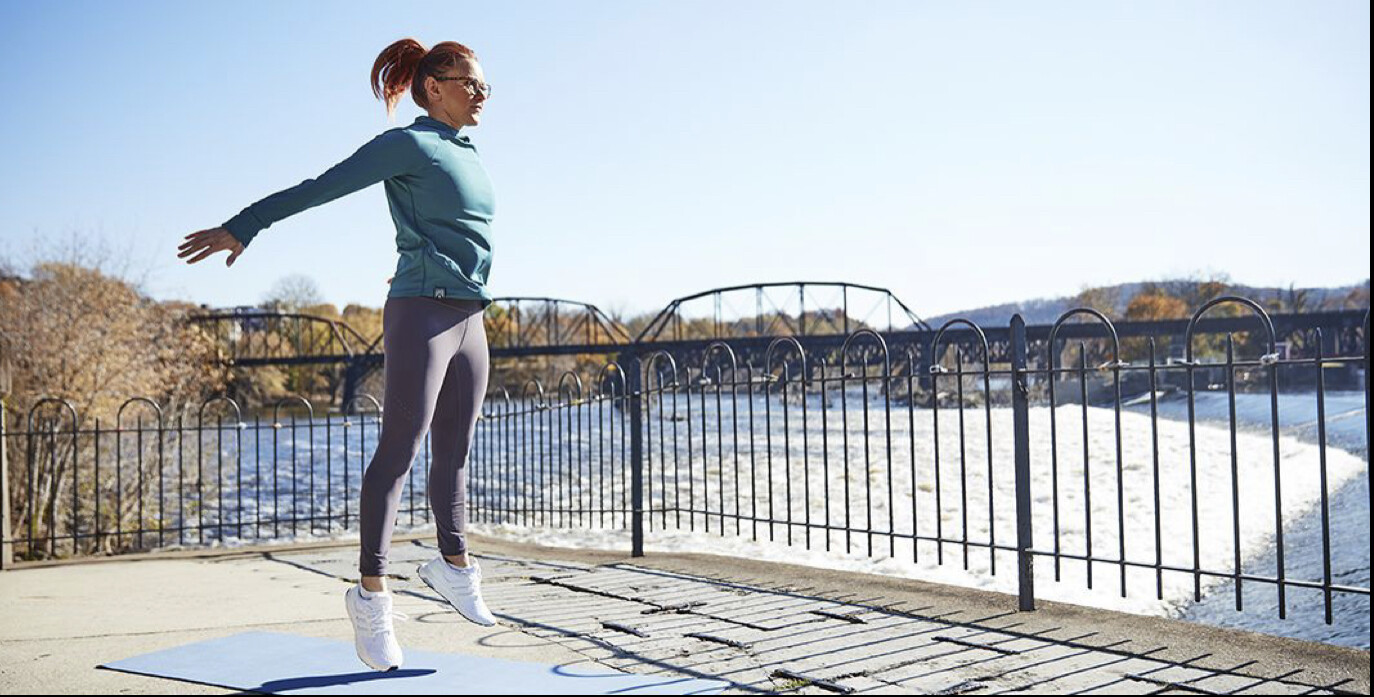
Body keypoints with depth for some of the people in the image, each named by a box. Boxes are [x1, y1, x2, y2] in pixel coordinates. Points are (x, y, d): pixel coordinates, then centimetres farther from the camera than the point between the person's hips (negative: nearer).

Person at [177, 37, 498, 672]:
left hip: (468, 318, 8)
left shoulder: (466, 155, 19)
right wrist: (240, 228, -9)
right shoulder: (407, 145, -4)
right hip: (421, 312, -8)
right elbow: (316, 189, -7)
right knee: (399, 449, -9)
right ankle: (370, 594, -5)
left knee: (454, 454, 15)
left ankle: (453, 564, 28)